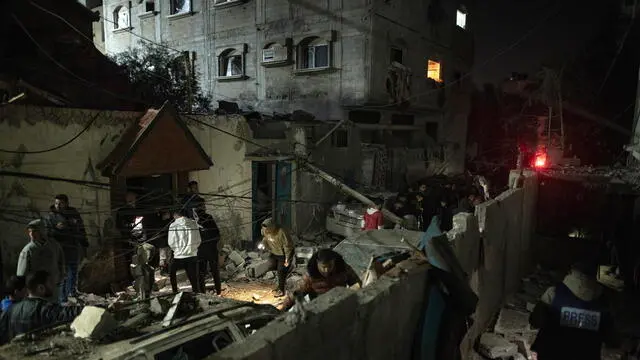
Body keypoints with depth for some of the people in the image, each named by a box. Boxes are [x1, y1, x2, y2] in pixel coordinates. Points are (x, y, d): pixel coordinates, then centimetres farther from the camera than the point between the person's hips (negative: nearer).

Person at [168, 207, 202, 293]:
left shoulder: (173, 225, -6)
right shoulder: (194, 223, 1)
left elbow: (171, 243, -3)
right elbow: (198, 240, 3)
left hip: (179, 257, -2)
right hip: (192, 255, 2)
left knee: (171, 272, 24)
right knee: (194, 279, 5)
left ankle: (175, 292, 25)